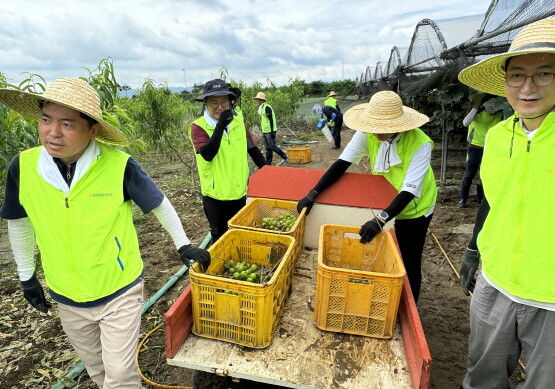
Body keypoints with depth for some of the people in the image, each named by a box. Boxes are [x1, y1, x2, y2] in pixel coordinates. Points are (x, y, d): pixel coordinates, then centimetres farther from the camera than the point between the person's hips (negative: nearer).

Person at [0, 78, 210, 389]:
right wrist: (27, 276, 12)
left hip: (119, 292, -4)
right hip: (66, 298, 4)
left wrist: (184, 245, -1)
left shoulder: (118, 165, -21)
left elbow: (159, 204, -7)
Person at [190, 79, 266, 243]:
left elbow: (252, 149, 9)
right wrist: (220, 126, -32)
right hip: (216, 195, -4)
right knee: (220, 238, 13)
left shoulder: (238, 121, 2)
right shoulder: (198, 127, -13)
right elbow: (207, 155, -28)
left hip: (240, 192, 4)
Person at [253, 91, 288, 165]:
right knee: (268, 148, 10)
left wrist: (272, 131, -22)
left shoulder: (267, 108, -15)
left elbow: (271, 120, -19)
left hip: (269, 131, -9)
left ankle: (285, 157, 3)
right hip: (264, 131, 9)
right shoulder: (261, 108, 15)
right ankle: (268, 164, 15)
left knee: (272, 146, -10)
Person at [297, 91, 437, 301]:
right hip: (382, 201, 4)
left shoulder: (420, 144, -32)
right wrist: (313, 193, -30)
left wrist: (381, 220, -48)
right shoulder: (368, 134, -22)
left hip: (414, 207, -3)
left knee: (408, 264, 7)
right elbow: (342, 162, -22)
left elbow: (409, 191, -35)